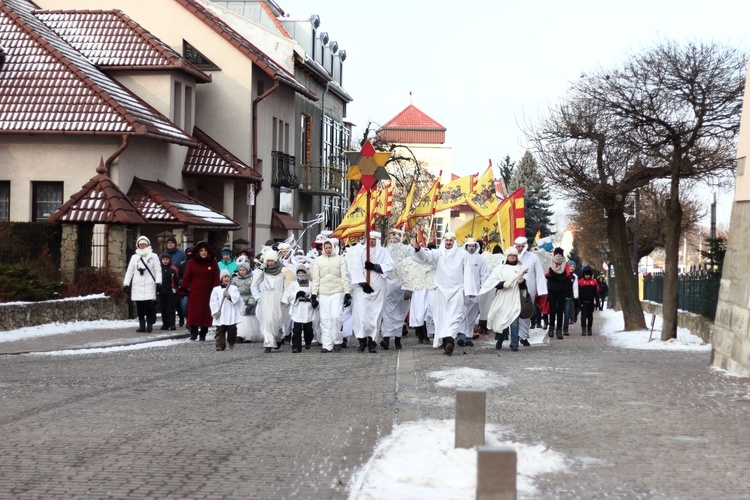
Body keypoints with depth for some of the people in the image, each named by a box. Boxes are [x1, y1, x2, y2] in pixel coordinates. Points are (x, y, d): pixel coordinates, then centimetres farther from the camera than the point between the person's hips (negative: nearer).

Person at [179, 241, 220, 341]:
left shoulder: (213, 263, 4)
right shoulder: (192, 262, 2)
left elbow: (216, 278, 2)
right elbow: (187, 276, -1)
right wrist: (184, 289, -8)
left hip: (208, 293, 1)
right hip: (194, 292, -1)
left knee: (206, 313, 2)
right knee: (194, 312, -1)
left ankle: (203, 334, 11)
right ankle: (193, 333, 6)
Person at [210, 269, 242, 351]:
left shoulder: (234, 288, 9)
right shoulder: (216, 289, 6)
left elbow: (236, 298, -7)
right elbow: (213, 302, 2)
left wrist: (229, 296, -25)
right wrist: (216, 311, -8)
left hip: (232, 315, 1)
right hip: (220, 316, 0)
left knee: (232, 330, 6)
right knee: (220, 331, -3)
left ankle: (232, 343, 25)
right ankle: (220, 345, -3)